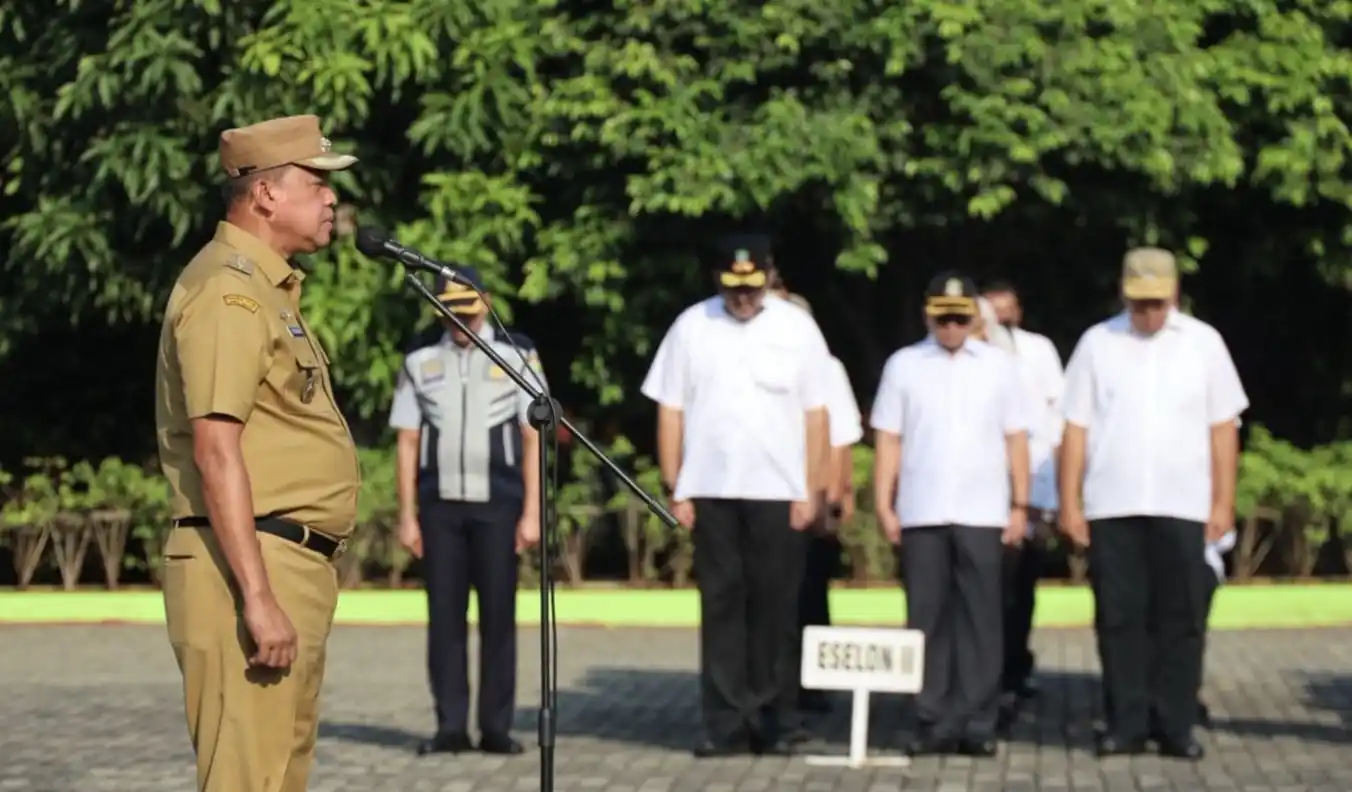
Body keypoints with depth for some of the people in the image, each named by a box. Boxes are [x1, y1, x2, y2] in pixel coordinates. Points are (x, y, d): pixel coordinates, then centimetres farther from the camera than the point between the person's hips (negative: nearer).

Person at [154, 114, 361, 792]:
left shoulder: (269, 288, 20)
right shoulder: (228, 290, -13)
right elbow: (216, 450, -21)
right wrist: (257, 597, -26)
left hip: (291, 567, 11)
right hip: (247, 565, -11)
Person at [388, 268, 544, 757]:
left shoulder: (515, 357, 4)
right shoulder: (420, 363, 9)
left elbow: (533, 437, 2)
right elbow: (407, 442, 8)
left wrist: (531, 512, -4)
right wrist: (407, 516, 3)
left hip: (497, 505, -2)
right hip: (440, 506, 2)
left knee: (498, 617, 0)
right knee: (444, 617, 1)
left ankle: (496, 728, 5)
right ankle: (451, 726, 6)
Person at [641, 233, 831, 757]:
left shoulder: (797, 329, 2)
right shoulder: (691, 327, 3)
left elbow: (815, 415, 2)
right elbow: (670, 411, 5)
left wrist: (813, 491, -3)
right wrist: (674, 489, 0)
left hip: (778, 493, -1)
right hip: (711, 492, 1)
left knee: (774, 609, 2)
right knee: (721, 607, 2)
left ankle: (772, 723, 10)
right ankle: (726, 724, 4)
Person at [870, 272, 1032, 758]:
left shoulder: (998, 365, 8)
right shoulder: (904, 365, 6)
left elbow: (1016, 439, 8)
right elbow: (888, 439, 5)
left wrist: (1020, 505, 3)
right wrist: (883, 505, -1)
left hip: (981, 514, 0)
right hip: (921, 514, 0)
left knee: (979, 620, 0)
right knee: (927, 620, 2)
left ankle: (977, 724, 3)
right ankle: (935, 723, 6)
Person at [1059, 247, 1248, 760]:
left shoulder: (1203, 343, 6)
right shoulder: (1097, 343, 5)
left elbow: (1223, 427, 6)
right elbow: (1076, 428, 4)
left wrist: (1224, 502, 1)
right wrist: (1069, 502, 0)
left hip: (1182, 507, 0)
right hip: (1112, 506, 0)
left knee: (1181, 619, 0)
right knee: (1119, 619, 2)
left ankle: (1176, 727, 6)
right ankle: (1125, 725, 8)